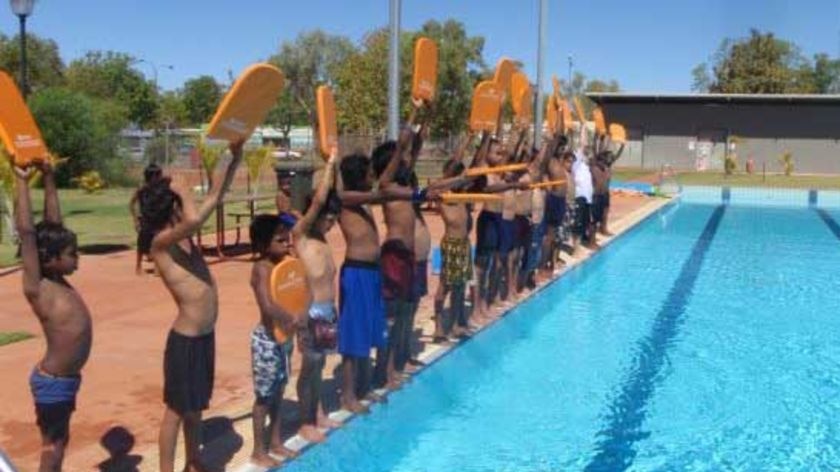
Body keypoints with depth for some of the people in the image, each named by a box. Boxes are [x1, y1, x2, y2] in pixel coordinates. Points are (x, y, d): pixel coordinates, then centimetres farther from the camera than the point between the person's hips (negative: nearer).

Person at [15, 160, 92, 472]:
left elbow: (53, 223, 4)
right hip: (53, 382, -8)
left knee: (59, 441, 21)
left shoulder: (58, 281, 0)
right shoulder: (37, 290, -20)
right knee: (52, 447, 5)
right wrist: (22, 181, -26)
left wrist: (48, 177, 1)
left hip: (66, 379, 8)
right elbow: (26, 232, -27)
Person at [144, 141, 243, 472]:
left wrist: (235, 159, 7)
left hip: (205, 336, 8)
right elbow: (195, 218, -37)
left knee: (196, 407, 21)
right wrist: (182, 192, -19)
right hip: (185, 340, -8)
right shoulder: (161, 242, -17)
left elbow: (214, 198, 12)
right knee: (177, 411, 4)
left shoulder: (185, 236, 7)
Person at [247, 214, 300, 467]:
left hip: (280, 337, 8)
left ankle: (276, 443, 33)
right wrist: (291, 319, -23)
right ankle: (259, 451, 16)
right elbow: (268, 306, -31)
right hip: (266, 338, -8)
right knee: (264, 395, 3)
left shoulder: (282, 264, 6)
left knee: (278, 392, 18)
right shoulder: (262, 268, -19)